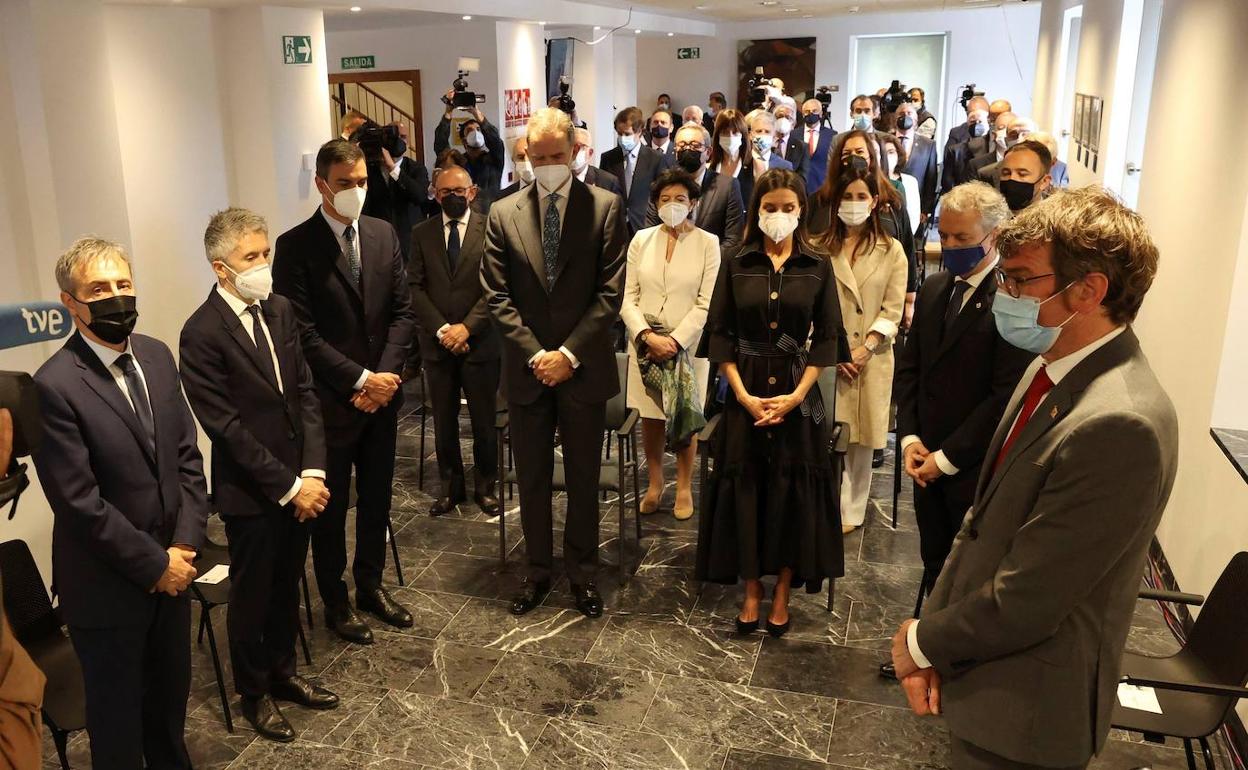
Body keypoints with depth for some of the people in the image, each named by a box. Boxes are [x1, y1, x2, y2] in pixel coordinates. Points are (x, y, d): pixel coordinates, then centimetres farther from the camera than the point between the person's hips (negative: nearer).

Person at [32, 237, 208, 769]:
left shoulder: (157, 356, 1)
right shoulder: (55, 385, -20)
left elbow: (187, 457, 4)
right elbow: (79, 502, -20)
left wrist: (184, 546, -5)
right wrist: (155, 565, -14)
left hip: (171, 568, 6)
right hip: (107, 585, -6)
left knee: (171, 691, 24)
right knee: (117, 712, 15)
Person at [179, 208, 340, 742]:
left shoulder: (279, 310, 2)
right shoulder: (202, 333, -17)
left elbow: (304, 392, 3)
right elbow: (226, 426, -17)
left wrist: (312, 472, -6)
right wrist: (287, 486, -16)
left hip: (298, 481, 5)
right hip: (249, 492, -5)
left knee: (287, 586, 20)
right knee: (252, 595, 13)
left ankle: (282, 673, 41)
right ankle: (254, 693, 34)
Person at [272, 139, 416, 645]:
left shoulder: (383, 235, 4)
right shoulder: (295, 246, -11)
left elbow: (402, 311, 4)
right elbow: (302, 333, -15)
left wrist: (385, 375, -8)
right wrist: (360, 379, -17)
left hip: (382, 394, 5)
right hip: (330, 400, -4)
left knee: (376, 499, 17)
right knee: (330, 507, 10)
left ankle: (371, 585, 35)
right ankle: (335, 602, 27)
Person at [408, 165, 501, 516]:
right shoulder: (421, 233, 7)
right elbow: (416, 287, 2)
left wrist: (467, 326, -14)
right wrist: (441, 329, -10)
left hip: (480, 341, -2)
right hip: (436, 342, 2)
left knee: (485, 419, 6)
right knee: (443, 420, 10)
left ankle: (485, 486, 22)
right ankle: (450, 485, 24)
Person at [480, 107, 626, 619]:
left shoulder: (604, 207, -3)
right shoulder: (504, 214, 2)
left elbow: (610, 291, -7)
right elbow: (498, 297, -1)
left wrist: (570, 354, -13)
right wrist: (534, 355, -11)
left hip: (583, 367, -1)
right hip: (526, 368, 2)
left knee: (583, 477, 11)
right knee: (532, 477, 12)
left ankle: (581, 572, 27)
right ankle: (537, 570, 29)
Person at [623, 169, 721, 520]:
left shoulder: (707, 243, -2)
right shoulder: (641, 239, 4)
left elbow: (707, 303, -7)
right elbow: (629, 297, 2)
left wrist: (674, 340, -15)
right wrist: (648, 336, -13)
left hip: (687, 343, -2)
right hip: (645, 343, 2)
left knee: (685, 417, 6)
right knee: (650, 416, 8)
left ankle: (684, 488, 20)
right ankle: (655, 483, 24)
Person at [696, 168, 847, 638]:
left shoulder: (818, 267, 2)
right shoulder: (736, 265, 2)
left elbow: (827, 338, 0)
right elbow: (719, 334, 0)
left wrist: (796, 395, -11)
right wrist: (744, 394, -10)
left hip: (798, 393, 0)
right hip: (745, 392, 0)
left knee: (793, 490, 4)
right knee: (744, 488, 4)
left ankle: (782, 591, 19)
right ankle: (751, 590, 19)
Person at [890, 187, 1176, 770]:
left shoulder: (1118, 425, -29)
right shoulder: (1050, 370, 1)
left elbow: (1022, 603, -26)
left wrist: (922, 641, -10)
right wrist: (930, 635, -3)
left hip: (1022, 714, -7)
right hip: (982, 672, 8)